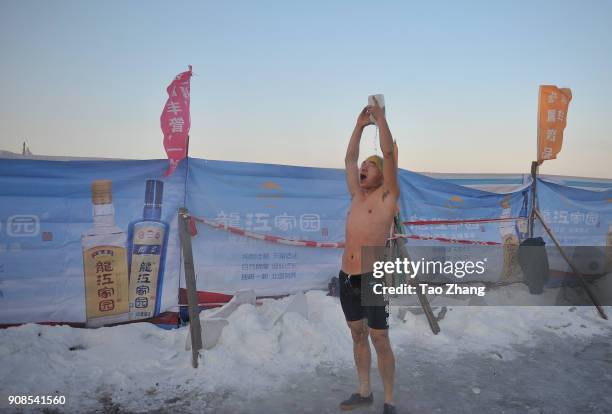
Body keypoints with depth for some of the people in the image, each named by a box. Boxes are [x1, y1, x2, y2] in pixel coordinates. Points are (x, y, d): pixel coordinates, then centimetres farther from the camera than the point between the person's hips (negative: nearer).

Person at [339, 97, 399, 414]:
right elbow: (349, 158, 17)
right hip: (346, 278, 7)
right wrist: (360, 124, 15)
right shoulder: (357, 196, 13)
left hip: (372, 279, -6)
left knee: (380, 341, 1)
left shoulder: (387, 196, -3)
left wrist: (380, 118, -8)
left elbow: (389, 154, -13)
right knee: (358, 336, 16)